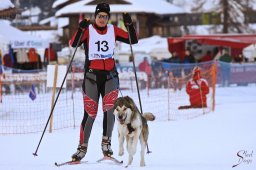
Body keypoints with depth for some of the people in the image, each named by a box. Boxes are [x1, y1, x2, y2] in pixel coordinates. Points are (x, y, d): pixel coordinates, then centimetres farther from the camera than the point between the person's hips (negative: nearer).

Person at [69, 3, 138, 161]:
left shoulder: (113, 30, 6)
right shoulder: (88, 30, -3)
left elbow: (133, 40, 2)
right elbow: (73, 44, -18)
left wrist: (129, 24, -13)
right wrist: (81, 29, -33)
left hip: (110, 76, 2)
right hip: (92, 76, -2)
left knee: (110, 109, -17)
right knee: (90, 113, -3)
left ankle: (106, 142, -4)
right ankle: (82, 147, 9)